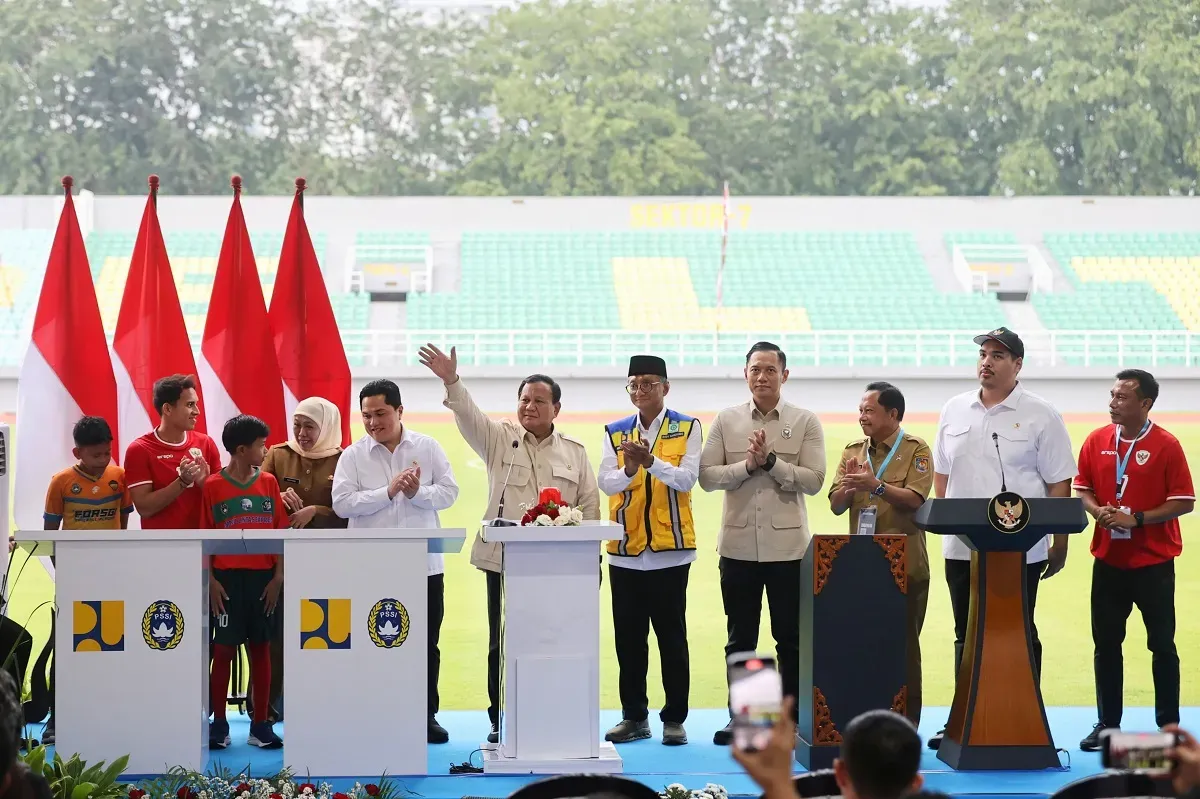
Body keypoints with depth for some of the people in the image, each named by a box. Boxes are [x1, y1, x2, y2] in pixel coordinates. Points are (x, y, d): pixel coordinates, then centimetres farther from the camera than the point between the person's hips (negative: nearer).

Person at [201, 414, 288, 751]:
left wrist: (278, 577, -1)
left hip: (263, 577, 3)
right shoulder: (213, 486, -3)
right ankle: (219, 724, 8)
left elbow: (280, 532, 6)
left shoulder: (269, 482, 5)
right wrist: (210, 580, -7)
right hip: (227, 577, -3)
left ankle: (261, 724, 11)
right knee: (224, 649, 0)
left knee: (260, 648, 6)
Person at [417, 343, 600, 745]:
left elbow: (590, 504, 10)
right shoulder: (499, 438, 7)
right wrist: (451, 382, -27)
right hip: (505, 559, 0)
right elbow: (468, 414, -10)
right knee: (503, 643, 2)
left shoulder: (574, 451, 11)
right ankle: (501, 722, 11)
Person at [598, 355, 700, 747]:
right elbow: (606, 483, -3)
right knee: (628, 637, 7)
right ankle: (634, 716, 16)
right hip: (625, 551, 3)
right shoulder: (615, 432, 8)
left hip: (670, 549, -3)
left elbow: (687, 479, -10)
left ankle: (675, 718, 9)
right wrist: (629, 469, -24)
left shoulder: (688, 428, 1)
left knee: (671, 635, 2)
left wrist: (651, 461, -25)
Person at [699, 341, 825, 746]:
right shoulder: (726, 421, 6)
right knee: (740, 637, 8)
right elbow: (707, 476, 0)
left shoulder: (805, 422, 1)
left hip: (787, 545, -2)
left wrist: (771, 460, -16)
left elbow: (813, 480, -7)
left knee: (791, 638, 4)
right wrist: (747, 465, -14)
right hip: (738, 545, 2)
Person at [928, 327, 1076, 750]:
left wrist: (1060, 543, -6)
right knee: (966, 636, 11)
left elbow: (1059, 483, -4)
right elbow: (941, 473, 16)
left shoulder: (1040, 416, -4)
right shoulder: (955, 410, 9)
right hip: (961, 546, 4)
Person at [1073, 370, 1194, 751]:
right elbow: (1082, 489, 10)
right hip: (1109, 560, 4)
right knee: (1106, 642, 7)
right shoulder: (1097, 441, 3)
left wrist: (1137, 518, -18)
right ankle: (1107, 723, 17)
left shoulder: (1166, 445, -9)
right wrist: (1097, 511, -11)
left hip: (1153, 562, -4)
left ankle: (1169, 725, 14)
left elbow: (1184, 502, -10)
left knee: (1161, 644, 4)